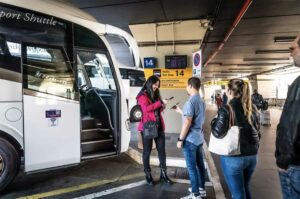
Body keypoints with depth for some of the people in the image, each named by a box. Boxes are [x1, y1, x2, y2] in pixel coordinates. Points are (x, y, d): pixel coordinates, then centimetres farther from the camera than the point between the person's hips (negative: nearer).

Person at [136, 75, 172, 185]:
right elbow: (146, 108, -21)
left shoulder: (156, 95, 16)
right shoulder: (142, 96, -4)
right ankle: (148, 175, 19)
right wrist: (160, 103, -18)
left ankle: (163, 174, 19)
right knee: (147, 151, 7)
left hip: (159, 126, 6)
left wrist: (163, 105, 1)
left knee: (161, 149, 8)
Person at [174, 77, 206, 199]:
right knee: (200, 164, 18)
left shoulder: (191, 101, -19)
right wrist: (180, 111, 23)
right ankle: (201, 189, 32)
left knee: (192, 167, 2)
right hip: (199, 138, 9)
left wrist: (180, 139, -15)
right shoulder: (201, 101, 10)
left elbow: (187, 122, -21)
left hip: (190, 139, -9)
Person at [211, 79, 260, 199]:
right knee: (245, 188, 26)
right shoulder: (253, 108, 4)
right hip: (252, 156, 7)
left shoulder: (226, 109, -17)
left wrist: (214, 121, -1)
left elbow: (218, 132, -19)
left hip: (233, 157, -6)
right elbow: (257, 132, 13)